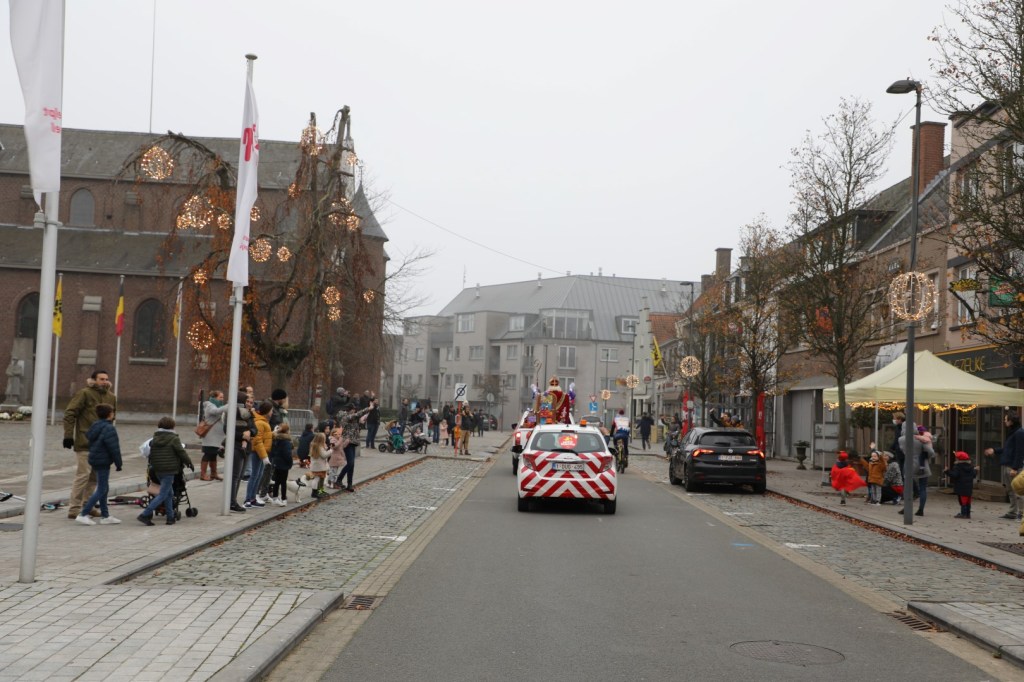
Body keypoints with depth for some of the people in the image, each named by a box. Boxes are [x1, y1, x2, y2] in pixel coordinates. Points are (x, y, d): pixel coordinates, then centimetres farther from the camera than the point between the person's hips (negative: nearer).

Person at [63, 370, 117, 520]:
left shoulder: (111, 397, 12)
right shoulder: (84, 394, -8)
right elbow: (69, 413, -10)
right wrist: (68, 435, -14)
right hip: (85, 442, -7)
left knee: (95, 475, 12)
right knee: (83, 474, -8)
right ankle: (74, 508, -3)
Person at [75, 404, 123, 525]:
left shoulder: (94, 426, 10)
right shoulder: (109, 429, -18)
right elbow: (114, 449, -19)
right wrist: (118, 463, -8)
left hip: (95, 460, 10)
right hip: (103, 462, -10)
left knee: (104, 489, 16)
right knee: (101, 490, -4)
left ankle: (105, 516, 22)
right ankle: (83, 514, -7)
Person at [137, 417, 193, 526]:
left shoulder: (155, 439, 10)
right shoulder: (174, 439, -9)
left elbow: (151, 455, 15)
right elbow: (182, 453, -8)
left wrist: (152, 465, 27)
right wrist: (189, 463, 5)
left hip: (157, 471, 7)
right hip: (169, 470, -7)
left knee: (169, 493, 17)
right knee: (163, 494, -4)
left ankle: (170, 517, 17)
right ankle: (145, 515, -14)